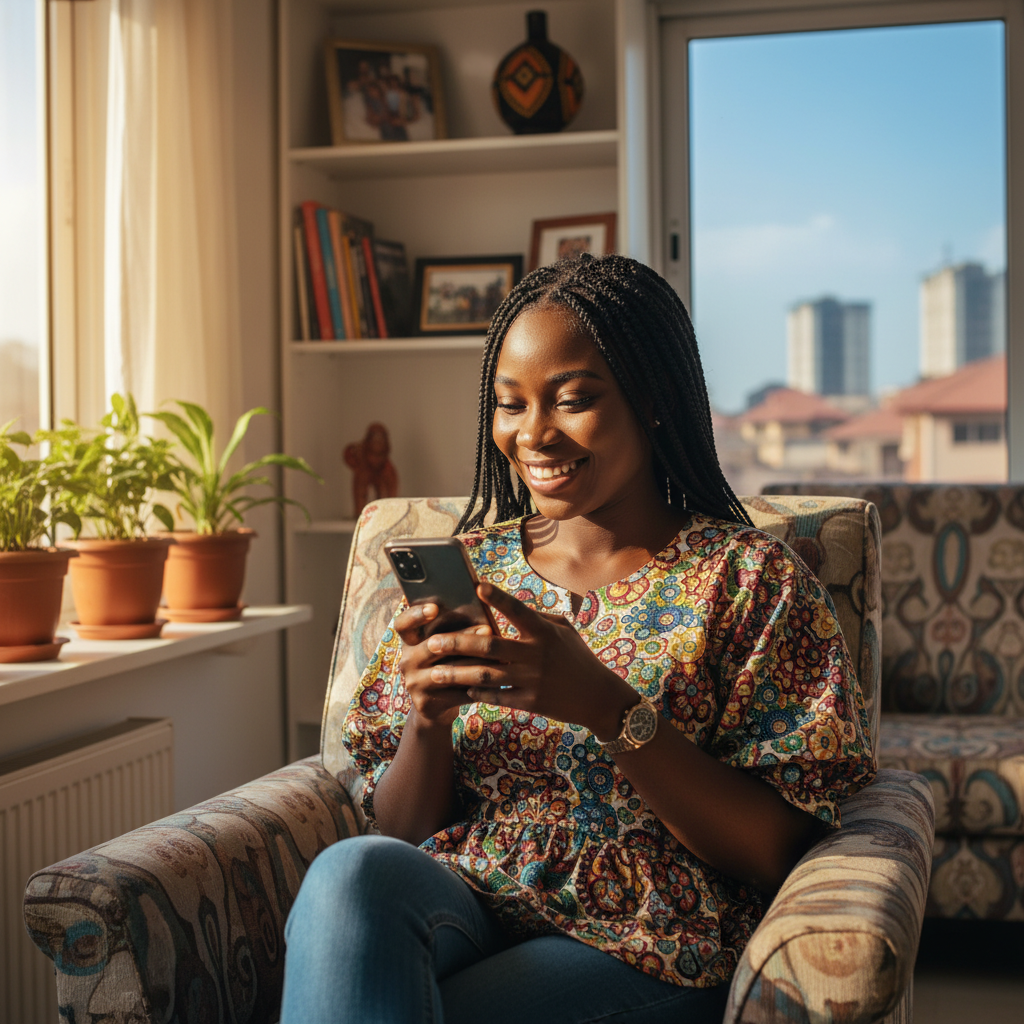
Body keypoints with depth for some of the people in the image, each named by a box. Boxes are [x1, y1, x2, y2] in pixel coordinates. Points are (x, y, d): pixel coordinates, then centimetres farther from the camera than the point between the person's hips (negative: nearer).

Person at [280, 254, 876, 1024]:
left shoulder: (749, 580, 0)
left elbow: (774, 854, -8)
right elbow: (400, 830, 11)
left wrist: (610, 708, -21)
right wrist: (427, 716, -12)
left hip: (638, 951, -4)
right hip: (459, 908, 4)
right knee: (352, 873, -30)